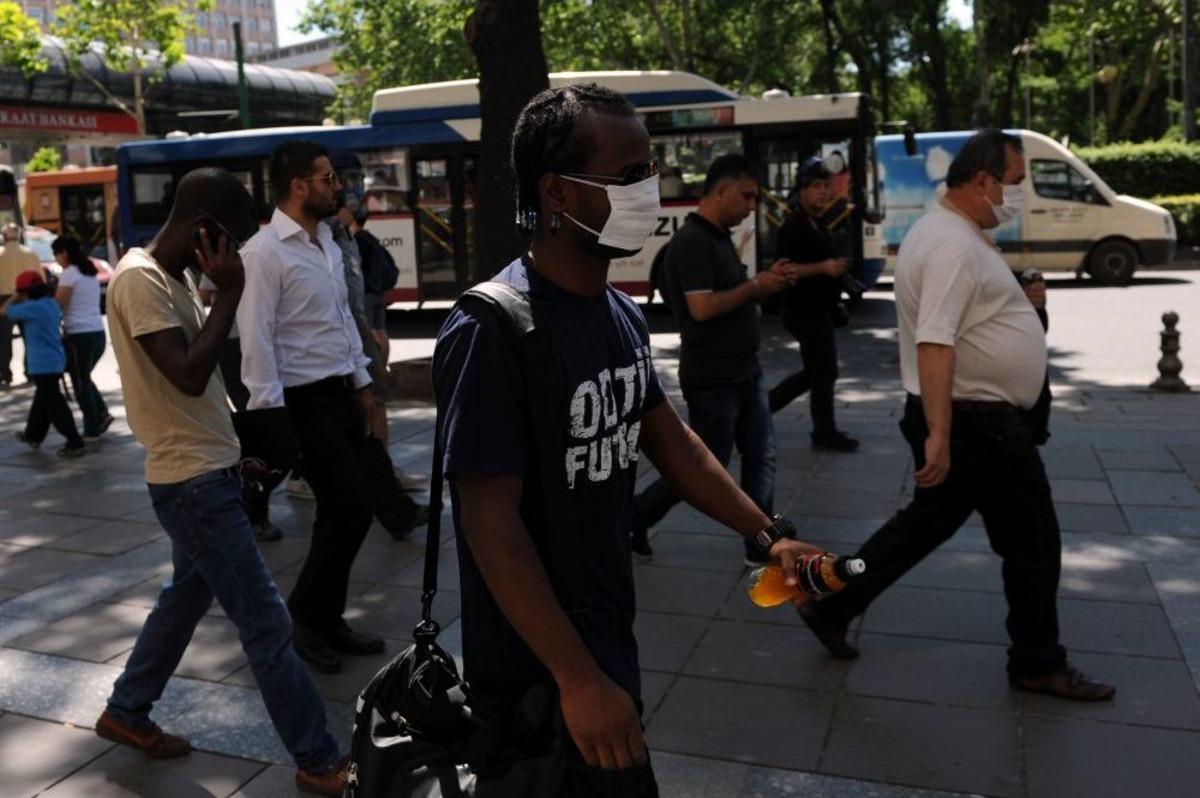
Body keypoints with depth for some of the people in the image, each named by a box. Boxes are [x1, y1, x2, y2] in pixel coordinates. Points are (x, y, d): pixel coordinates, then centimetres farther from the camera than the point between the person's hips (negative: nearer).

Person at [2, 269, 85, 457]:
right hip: (55, 361, 9)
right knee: (42, 399, 22)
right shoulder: (52, 304, 8)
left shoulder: (31, 307, -16)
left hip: (43, 364, -9)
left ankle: (74, 443, -10)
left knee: (54, 404, -7)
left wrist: (14, 297, 10)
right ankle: (33, 435, 38)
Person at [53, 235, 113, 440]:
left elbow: (58, 305, -9)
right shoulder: (90, 273, 15)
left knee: (80, 382, 5)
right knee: (85, 379, 21)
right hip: (98, 333, 7)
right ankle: (102, 414, 9)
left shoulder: (69, 274, -9)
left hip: (80, 335, -7)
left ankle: (92, 429, 8)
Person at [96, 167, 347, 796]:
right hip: (193, 481, -10)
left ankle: (125, 713, 41)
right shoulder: (139, 279, -18)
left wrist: (238, 446, 19)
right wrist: (229, 293, -20)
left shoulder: (175, 275, 11)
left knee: (188, 595, 24)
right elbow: (190, 376, -27)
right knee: (266, 622, -6)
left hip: (206, 472, 10)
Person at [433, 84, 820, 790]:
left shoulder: (622, 313, 2)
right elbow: (491, 527, -26)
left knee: (627, 778, 24)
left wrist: (767, 533, 9)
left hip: (612, 638, 8)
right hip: (538, 672, -8)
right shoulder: (490, 332, -25)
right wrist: (578, 681, -25)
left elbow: (670, 440, 12)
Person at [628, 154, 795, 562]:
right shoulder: (691, 241, -18)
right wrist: (755, 287, -16)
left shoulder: (721, 237, 12)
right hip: (712, 381, -9)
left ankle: (761, 544, 18)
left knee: (761, 458, 9)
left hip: (745, 373, 9)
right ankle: (635, 517, 21)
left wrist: (765, 282, 1)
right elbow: (702, 307, -27)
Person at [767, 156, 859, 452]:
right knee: (824, 371, -1)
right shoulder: (794, 226, -16)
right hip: (805, 312, -10)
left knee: (814, 371, 16)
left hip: (815, 309, 10)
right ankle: (825, 433, 12)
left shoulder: (816, 225, 15)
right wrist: (822, 267, -29)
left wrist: (834, 269, 16)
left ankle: (764, 405, 21)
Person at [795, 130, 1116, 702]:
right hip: (978, 420, -10)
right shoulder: (955, 245, -21)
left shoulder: (942, 231, 13)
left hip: (970, 415, 10)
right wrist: (939, 436, -34)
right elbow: (934, 344, -30)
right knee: (1033, 543, 6)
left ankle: (830, 606, 23)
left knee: (926, 523, 19)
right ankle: (1039, 665, 23)